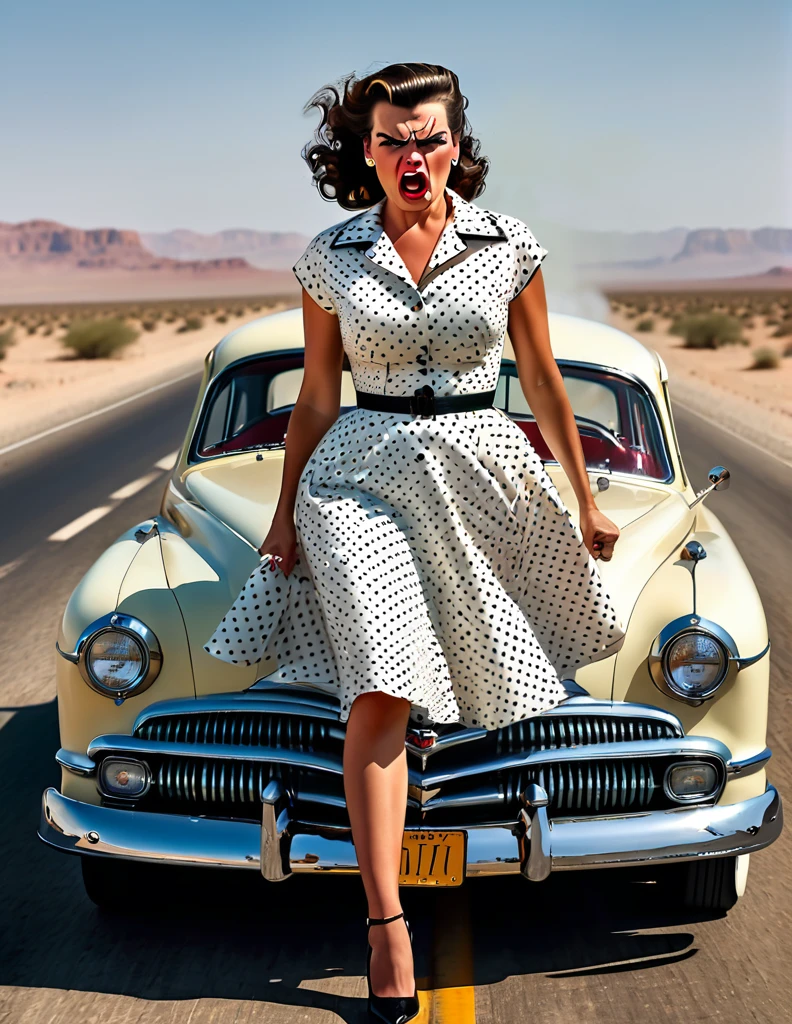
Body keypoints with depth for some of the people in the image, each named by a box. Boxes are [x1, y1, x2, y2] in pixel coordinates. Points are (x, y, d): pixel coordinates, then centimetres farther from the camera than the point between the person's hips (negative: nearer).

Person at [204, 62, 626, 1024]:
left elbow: (543, 381, 7)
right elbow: (317, 398, 5)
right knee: (378, 693, -13)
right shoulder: (330, 256, 0)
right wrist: (286, 513, 6)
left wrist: (584, 499, 11)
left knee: (497, 670, 14)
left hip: (482, 471, 2)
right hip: (362, 475, -1)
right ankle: (386, 920, -8)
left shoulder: (509, 246, 0)